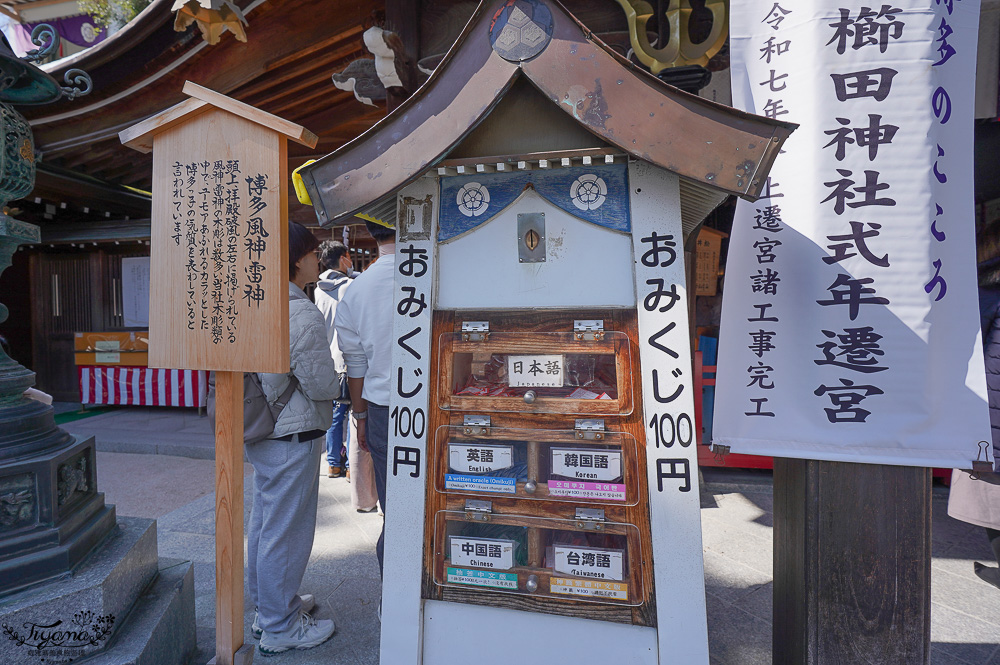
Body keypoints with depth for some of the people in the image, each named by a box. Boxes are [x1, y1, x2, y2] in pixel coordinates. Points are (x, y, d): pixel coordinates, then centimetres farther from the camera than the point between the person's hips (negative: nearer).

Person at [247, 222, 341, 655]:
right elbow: (323, 386, -19)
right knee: (286, 532, 4)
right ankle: (280, 628, 21)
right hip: (292, 437, -10)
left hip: (260, 432, 10)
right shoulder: (303, 315, -22)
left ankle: (267, 606, 40)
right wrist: (339, 384, 0)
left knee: (263, 522, 21)